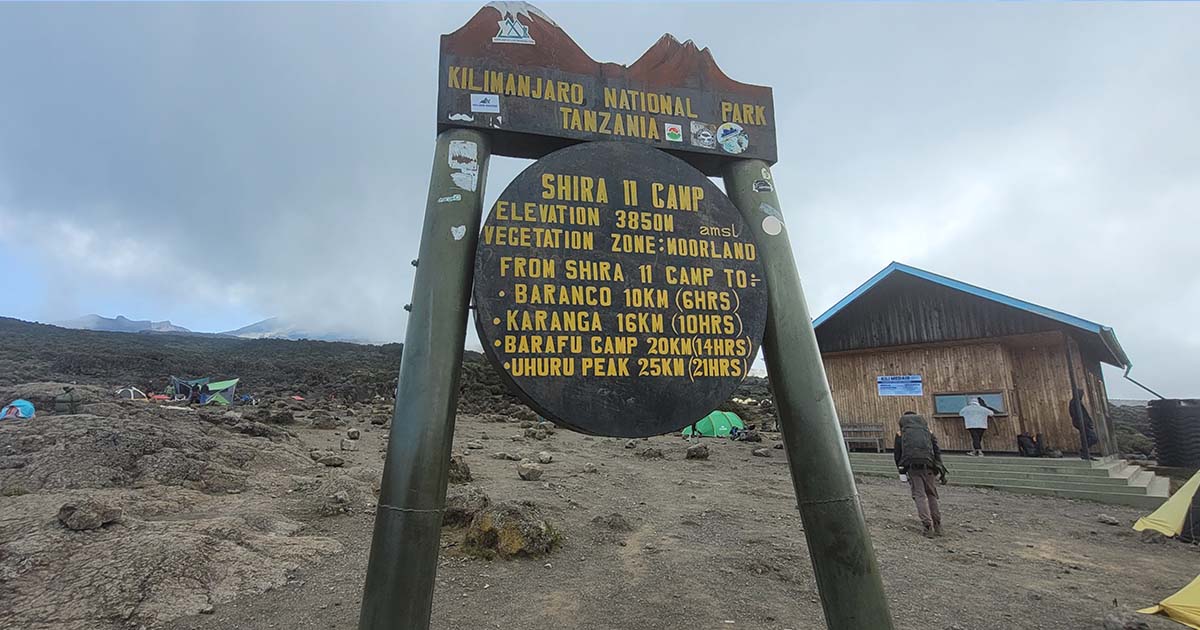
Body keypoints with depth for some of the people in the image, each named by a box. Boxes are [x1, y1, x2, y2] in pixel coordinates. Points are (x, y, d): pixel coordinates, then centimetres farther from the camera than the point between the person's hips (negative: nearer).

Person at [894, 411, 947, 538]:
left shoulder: (900, 433, 12)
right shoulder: (927, 431, 19)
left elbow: (896, 453, 8)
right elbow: (937, 451, 14)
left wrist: (901, 470, 15)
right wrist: (941, 472, 15)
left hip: (911, 466, -2)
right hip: (927, 465, 3)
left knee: (919, 495, 0)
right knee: (931, 494, 14)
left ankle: (928, 526, -10)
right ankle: (937, 526, 16)